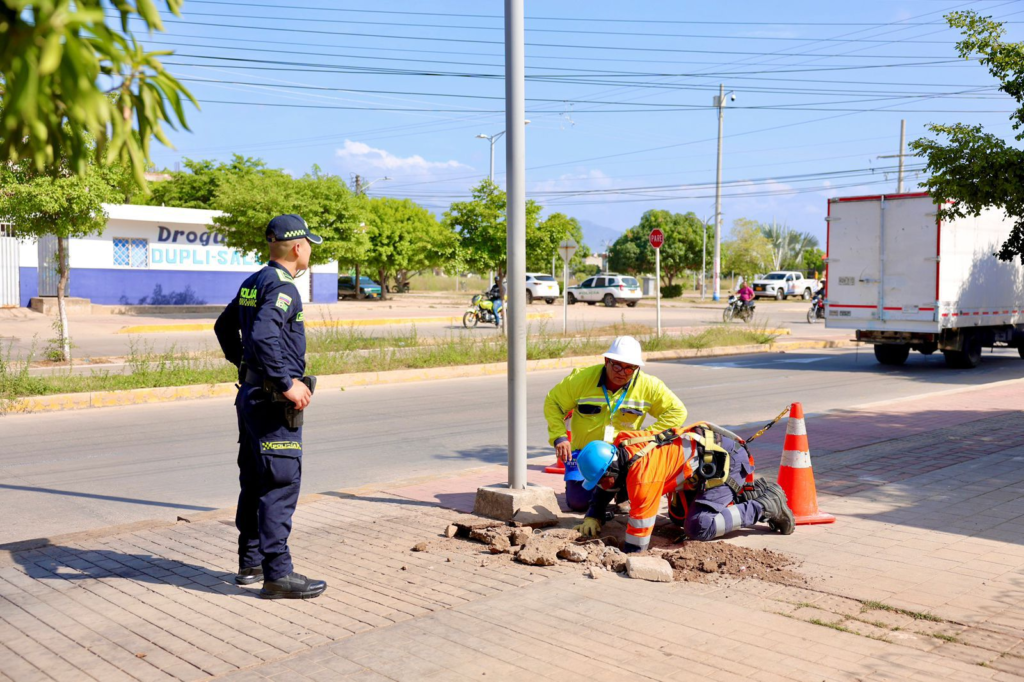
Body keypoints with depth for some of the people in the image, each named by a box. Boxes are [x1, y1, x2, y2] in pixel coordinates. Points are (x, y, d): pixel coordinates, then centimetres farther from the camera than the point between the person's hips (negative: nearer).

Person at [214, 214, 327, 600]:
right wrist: (287, 384, -24)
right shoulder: (281, 287, -16)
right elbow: (264, 337, -30)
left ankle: (250, 563, 26)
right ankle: (277, 575, -4)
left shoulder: (253, 284, 15)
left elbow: (224, 327, 27)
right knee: (281, 484, -7)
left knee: (255, 481, 16)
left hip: (251, 392, 10)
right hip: (273, 401, -10)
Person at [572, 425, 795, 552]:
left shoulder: (642, 475, -30)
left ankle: (766, 506, -7)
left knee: (698, 527, -22)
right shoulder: (620, 446, -3)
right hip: (706, 448, 11)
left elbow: (640, 525, -23)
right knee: (678, 517, 18)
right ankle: (748, 493, 21)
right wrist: (593, 517, 7)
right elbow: (605, 487, 17)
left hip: (724, 461, -10)